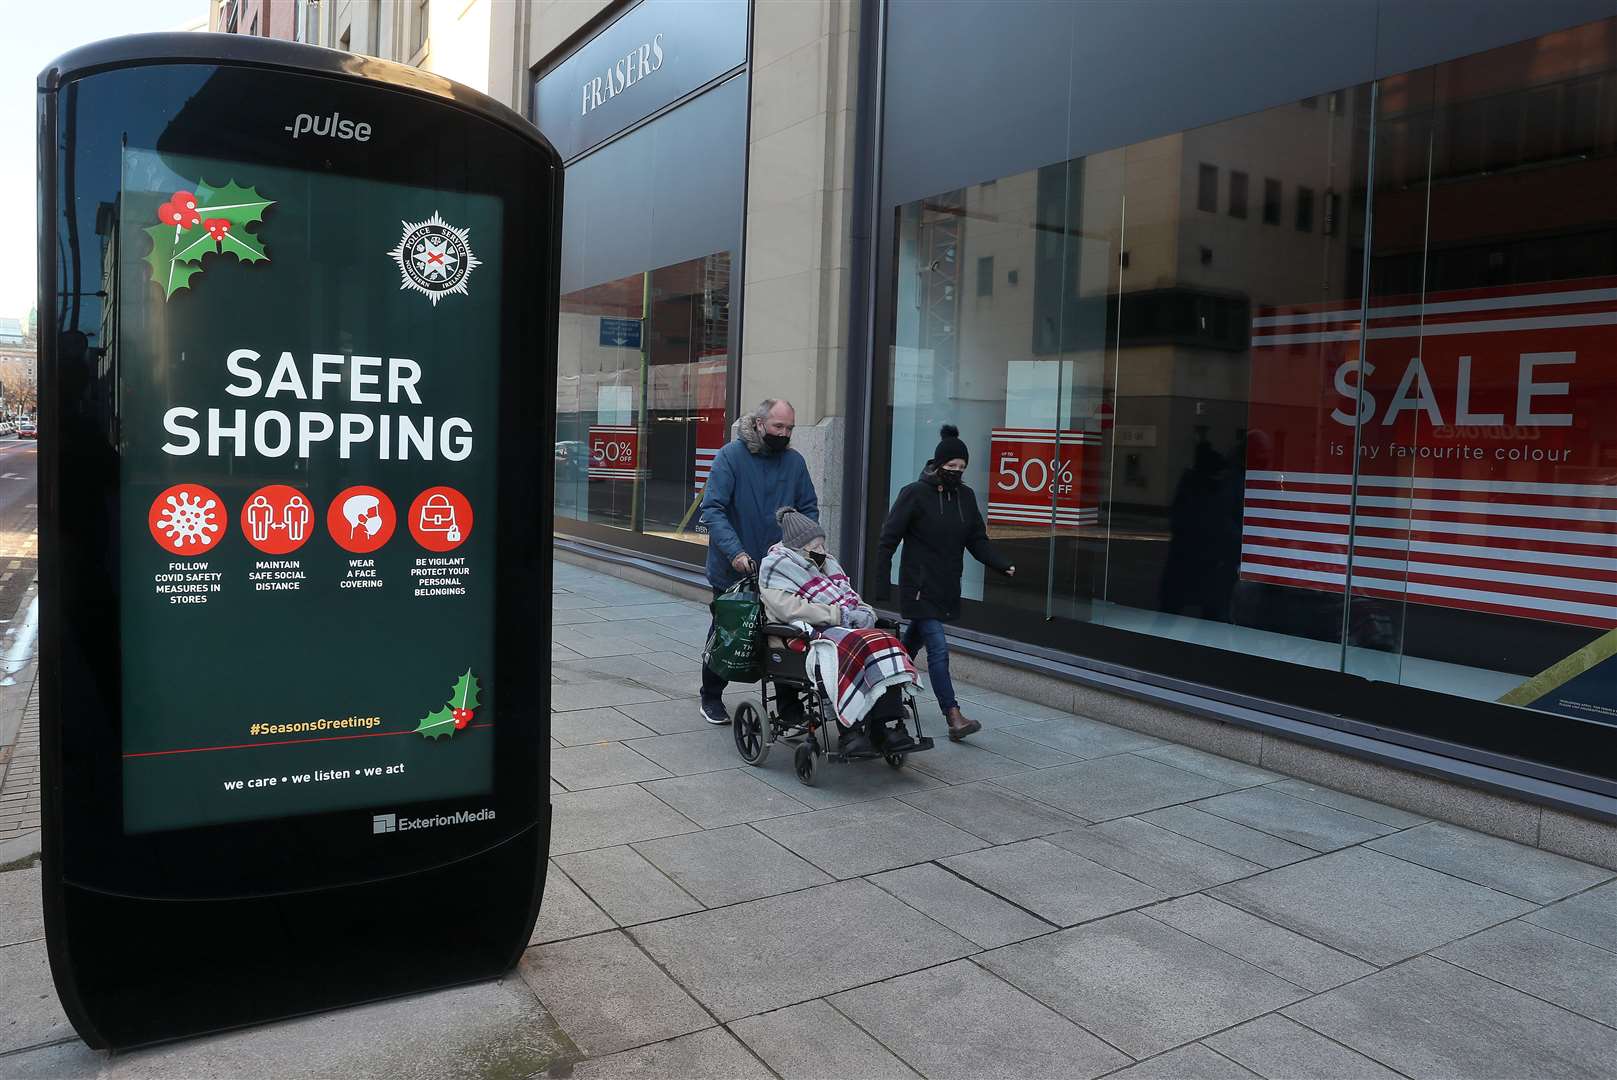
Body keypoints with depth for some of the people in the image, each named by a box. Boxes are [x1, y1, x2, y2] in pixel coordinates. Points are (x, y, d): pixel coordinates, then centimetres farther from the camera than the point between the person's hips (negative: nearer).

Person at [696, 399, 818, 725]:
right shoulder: (731, 455, -13)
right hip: (732, 570, -3)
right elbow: (712, 509, -20)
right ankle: (711, 698, 30)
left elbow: (809, 509, 7)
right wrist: (735, 552, -30)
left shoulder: (794, 461, 0)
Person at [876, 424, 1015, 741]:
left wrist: (1002, 565, -7)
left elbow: (977, 540, 8)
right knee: (938, 647, -12)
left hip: (947, 588, 6)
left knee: (913, 641, 19)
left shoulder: (965, 496, 8)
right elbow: (890, 537, -8)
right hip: (920, 586, -6)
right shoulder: (915, 494, -10)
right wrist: (882, 579, -13)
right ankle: (954, 717, -14)